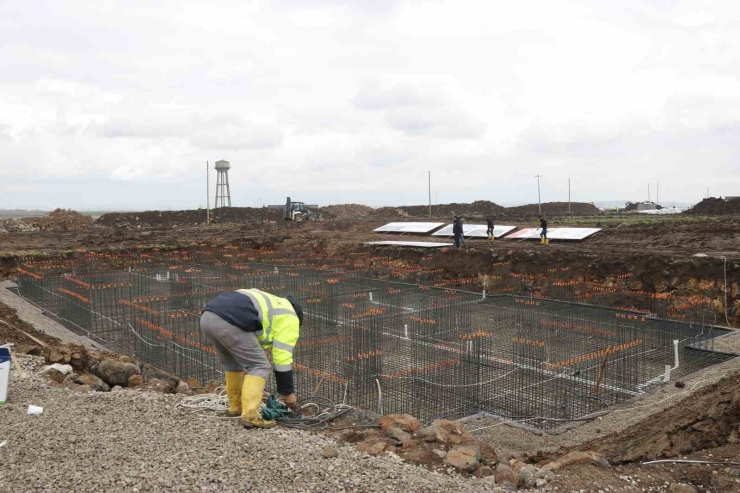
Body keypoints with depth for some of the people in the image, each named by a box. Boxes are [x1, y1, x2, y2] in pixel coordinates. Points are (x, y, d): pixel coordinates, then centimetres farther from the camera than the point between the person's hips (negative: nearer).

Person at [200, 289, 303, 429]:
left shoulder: (268, 304, 37)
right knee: (259, 367, 3)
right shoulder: (288, 317, 14)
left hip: (207, 317, 9)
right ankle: (250, 415, -8)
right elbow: (282, 358, 10)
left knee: (232, 363, 29)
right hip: (229, 322, -9)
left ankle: (236, 406, 36)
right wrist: (288, 392, 20)